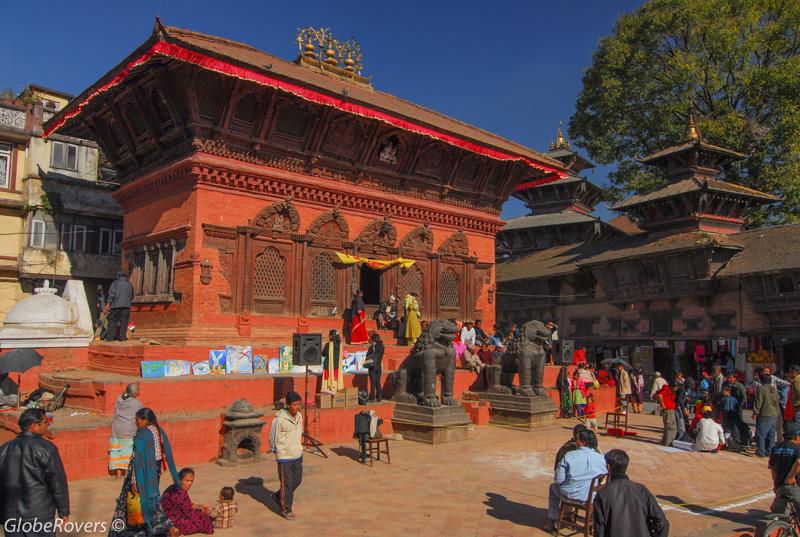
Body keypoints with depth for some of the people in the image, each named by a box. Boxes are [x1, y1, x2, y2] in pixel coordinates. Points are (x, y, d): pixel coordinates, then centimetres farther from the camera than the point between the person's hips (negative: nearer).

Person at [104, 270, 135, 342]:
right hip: (126, 306, 3)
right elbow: (132, 296, 21)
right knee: (124, 321, 4)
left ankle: (110, 337, 2)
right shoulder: (129, 284, 15)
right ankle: (122, 336, 0)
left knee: (112, 320, 3)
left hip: (116, 305, -3)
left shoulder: (115, 283, 2)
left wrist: (109, 302, -5)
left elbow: (111, 293, -7)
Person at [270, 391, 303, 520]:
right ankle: (286, 510, 20)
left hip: (297, 455, 7)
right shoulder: (280, 419, -21)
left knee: (297, 480, 16)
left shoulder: (299, 416, 1)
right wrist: (276, 451, 0)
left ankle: (278, 496, 37)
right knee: (287, 484, 4)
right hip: (285, 456, -7)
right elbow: (273, 438, -10)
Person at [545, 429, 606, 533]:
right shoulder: (601, 458, -9)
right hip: (592, 497, 3)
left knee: (553, 487, 28)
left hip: (571, 494, -3)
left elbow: (558, 479, -14)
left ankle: (553, 522, 33)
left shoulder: (569, 456, -16)